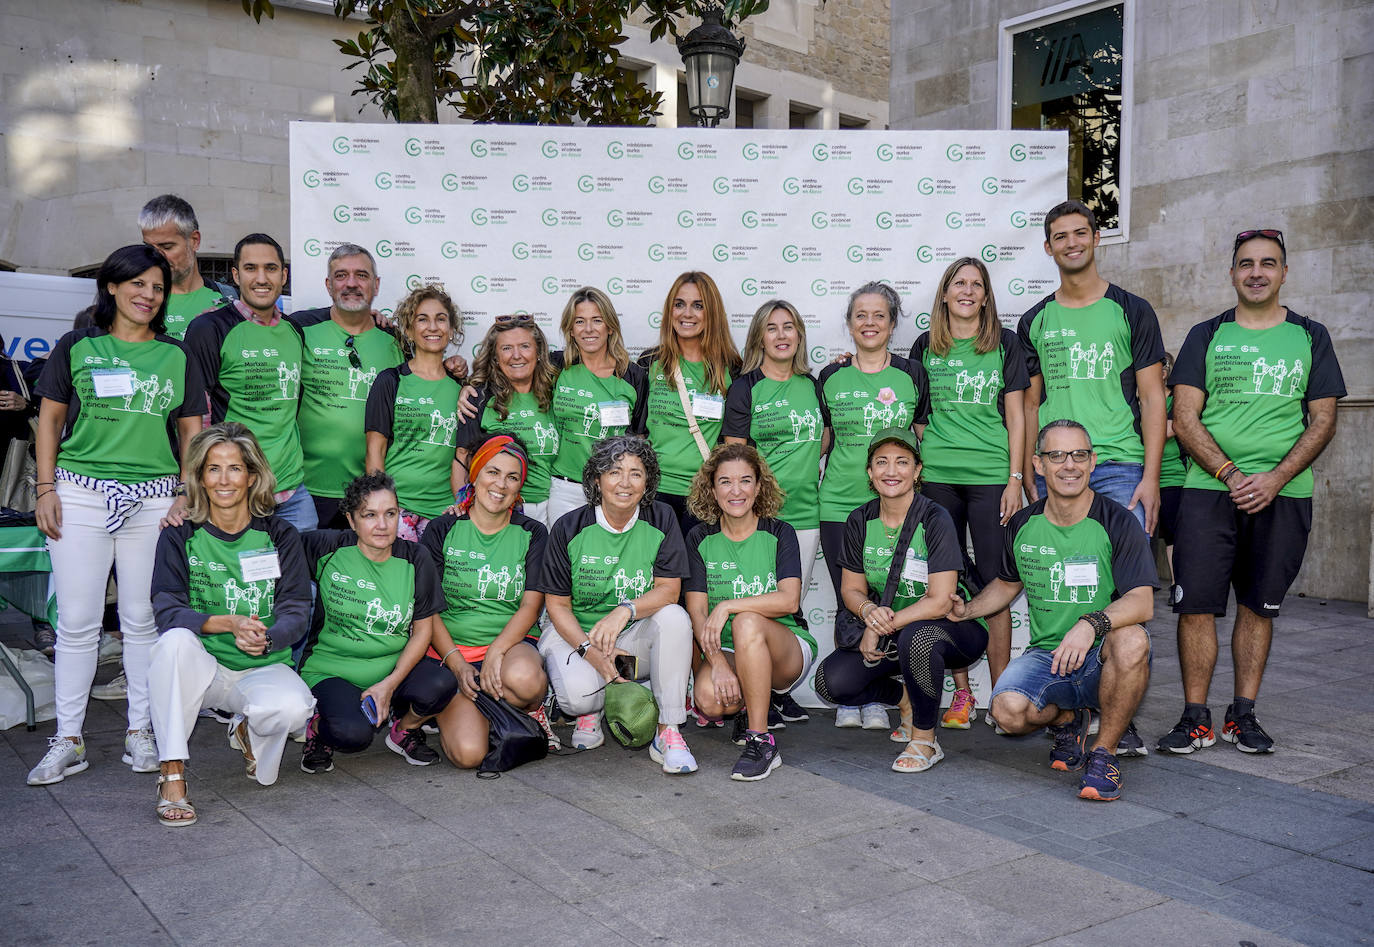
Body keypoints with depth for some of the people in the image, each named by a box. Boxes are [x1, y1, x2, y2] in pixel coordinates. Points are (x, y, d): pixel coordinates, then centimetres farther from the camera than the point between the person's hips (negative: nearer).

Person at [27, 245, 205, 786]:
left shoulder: (176, 355, 11)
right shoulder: (77, 347, 7)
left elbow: (191, 428, 12)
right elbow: (50, 418, 9)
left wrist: (187, 493, 3)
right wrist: (46, 488, 1)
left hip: (153, 499, 1)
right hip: (81, 495, -1)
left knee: (144, 620, 5)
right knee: (77, 621, 1)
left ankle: (140, 731, 16)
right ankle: (68, 739, 11)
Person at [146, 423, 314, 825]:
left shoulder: (280, 535, 2)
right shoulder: (179, 537, 1)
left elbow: (296, 613, -3)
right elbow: (167, 612, -10)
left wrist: (266, 638, -26)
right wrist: (229, 623, -27)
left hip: (264, 668, 0)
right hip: (201, 668, 0)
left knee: (293, 706, -32)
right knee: (175, 640, -34)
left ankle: (249, 732, 8)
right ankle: (172, 773, -25)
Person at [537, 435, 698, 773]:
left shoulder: (660, 520, -4)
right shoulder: (569, 528, -7)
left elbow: (669, 590, -11)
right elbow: (557, 604, -4)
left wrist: (625, 611, -31)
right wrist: (590, 650, -20)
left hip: (637, 636, 2)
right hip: (576, 633, -1)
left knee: (674, 617, -30)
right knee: (579, 690, -33)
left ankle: (669, 732, -20)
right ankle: (592, 709, 9)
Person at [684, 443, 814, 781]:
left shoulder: (779, 533, -2)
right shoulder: (701, 539, 2)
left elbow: (789, 600, -17)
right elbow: (697, 611, -7)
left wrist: (728, 606, -26)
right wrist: (717, 662, -23)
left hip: (788, 652, -1)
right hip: (724, 651, 2)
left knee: (748, 622, -35)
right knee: (708, 698, -32)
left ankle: (761, 741, -25)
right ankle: (751, 706, 7)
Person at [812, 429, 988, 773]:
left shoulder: (935, 519, -17)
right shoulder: (860, 521, -1)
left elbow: (939, 602, -21)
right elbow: (851, 588, 4)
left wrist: (882, 628, -22)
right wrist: (868, 609, -19)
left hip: (953, 628, -5)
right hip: (887, 630, 5)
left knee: (917, 637, -40)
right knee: (831, 681, -17)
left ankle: (925, 740, -15)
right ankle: (905, 698, 14)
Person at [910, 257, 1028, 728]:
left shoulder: (1005, 343, 7)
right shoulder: (926, 347, 12)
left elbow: (1015, 416, 4)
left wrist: (1015, 479, -3)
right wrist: (913, 471, 10)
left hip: (990, 476, -2)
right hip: (938, 477, 2)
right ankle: (962, 693, 13)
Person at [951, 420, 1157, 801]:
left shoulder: (1117, 522, -8)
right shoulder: (1023, 525, 4)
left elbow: (1142, 602, -19)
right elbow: (1007, 583, 23)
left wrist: (1091, 624, -38)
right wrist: (967, 610, 6)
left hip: (1103, 659, -2)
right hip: (1046, 655, 3)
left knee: (1132, 639, -37)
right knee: (1008, 710, -27)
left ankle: (1104, 752, -15)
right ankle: (1067, 719, 12)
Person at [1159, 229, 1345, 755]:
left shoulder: (1310, 337, 10)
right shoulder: (1206, 336, 8)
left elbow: (1323, 421, 5)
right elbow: (1184, 418, 0)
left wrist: (1274, 478, -10)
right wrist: (1230, 473, -12)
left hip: (1283, 495, 1)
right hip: (1209, 489, -1)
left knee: (1259, 605, 7)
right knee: (1196, 604, -6)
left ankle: (1242, 716, 17)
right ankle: (1195, 718, 4)